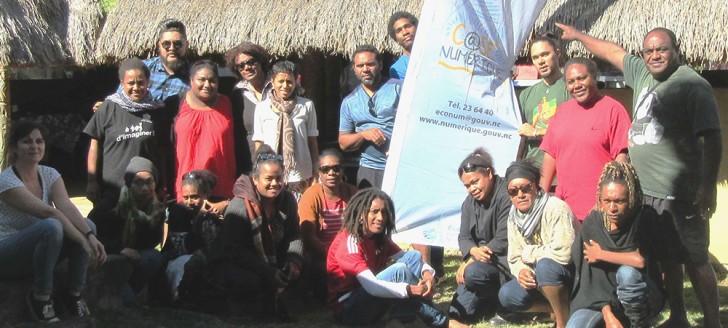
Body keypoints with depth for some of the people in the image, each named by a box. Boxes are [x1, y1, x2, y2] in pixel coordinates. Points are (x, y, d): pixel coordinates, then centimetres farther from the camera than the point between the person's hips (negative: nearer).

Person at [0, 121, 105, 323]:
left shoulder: (50, 174, 0)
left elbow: (66, 207, -18)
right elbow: (49, 212, -29)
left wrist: (90, 236, -36)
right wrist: (83, 241, -35)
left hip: (36, 251, 7)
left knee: (87, 225, -17)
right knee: (51, 226, -35)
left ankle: (74, 294, -7)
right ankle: (40, 298, -19)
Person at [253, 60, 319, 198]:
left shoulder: (307, 106, 4)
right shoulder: (262, 107, 4)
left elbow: (313, 141, 8)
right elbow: (259, 143, 8)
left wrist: (315, 172, 7)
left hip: (301, 176, 0)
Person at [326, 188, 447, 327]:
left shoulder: (381, 239, 5)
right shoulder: (349, 241, -22)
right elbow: (371, 286, -31)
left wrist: (427, 272, -23)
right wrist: (411, 290, -34)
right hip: (348, 309, -8)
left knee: (413, 256, -5)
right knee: (398, 271, -27)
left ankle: (402, 315, -18)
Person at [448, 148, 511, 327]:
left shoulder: (506, 196, -17)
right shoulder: (470, 203, 11)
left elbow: (503, 240, -21)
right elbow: (464, 237, 6)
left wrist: (470, 262, -20)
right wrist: (474, 251, -21)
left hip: (506, 260, -8)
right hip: (482, 258, 8)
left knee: (473, 273, -29)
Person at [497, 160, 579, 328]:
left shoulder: (556, 208, -23)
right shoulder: (513, 218, -1)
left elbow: (563, 253, -34)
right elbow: (514, 258, 3)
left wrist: (528, 253, -19)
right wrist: (521, 272, -22)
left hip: (571, 274, -7)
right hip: (542, 276, 7)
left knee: (545, 265, -36)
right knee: (507, 296, -14)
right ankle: (560, 306, 1)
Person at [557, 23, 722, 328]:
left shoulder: (693, 85, -11)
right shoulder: (642, 73, 11)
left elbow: (712, 138, -16)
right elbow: (613, 51, 28)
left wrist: (708, 186, -22)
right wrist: (578, 35, 39)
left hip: (681, 194, -7)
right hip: (645, 190, 8)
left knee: (695, 260, -5)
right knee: (666, 258, 16)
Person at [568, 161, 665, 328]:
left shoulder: (645, 217, -14)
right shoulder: (592, 222, -8)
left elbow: (641, 259, -30)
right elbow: (590, 276, -10)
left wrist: (601, 255, -17)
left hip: (643, 299, -1)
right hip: (598, 300, 1)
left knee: (627, 272, -34)